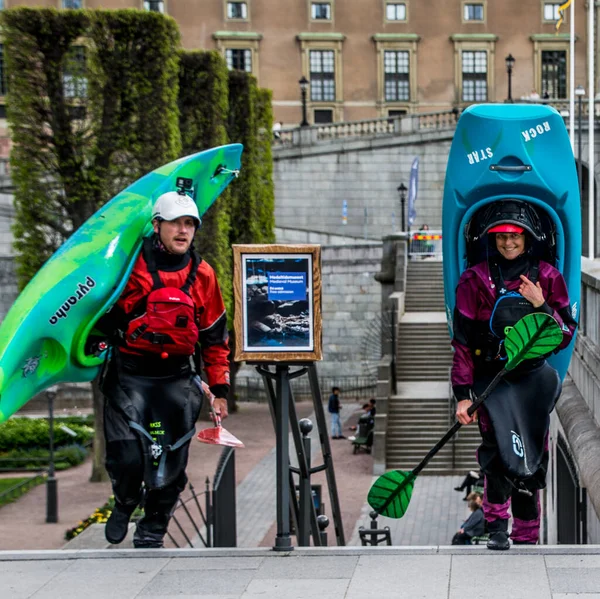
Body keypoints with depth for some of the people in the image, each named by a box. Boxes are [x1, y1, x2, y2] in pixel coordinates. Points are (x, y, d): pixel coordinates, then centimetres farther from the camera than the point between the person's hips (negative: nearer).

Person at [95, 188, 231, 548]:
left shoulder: (203, 275, 8)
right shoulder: (131, 266, -3)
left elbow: (215, 336, 15)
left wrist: (219, 388, 13)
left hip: (178, 380, 3)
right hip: (130, 375, -2)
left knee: (170, 462, 0)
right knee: (126, 456, -11)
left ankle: (152, 531, 18)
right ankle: (125, 505, 22)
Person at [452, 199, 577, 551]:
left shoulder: (548, 278, 6)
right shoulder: (475, 280, 1)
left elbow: (566, 337, 5)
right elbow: (463, 342, 1)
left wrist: (541, 306, -12)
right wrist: (463, 394, -4)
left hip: (535, 378, 2)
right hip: (492, 375, -2)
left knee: (533, 461, 4)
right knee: (503, 449, -22)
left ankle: (526, 538, 17)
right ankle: (496, 523, -6)